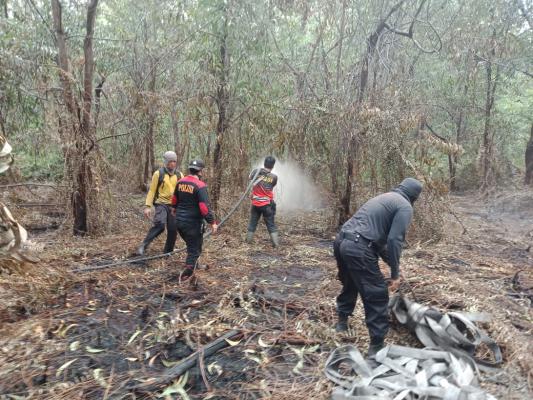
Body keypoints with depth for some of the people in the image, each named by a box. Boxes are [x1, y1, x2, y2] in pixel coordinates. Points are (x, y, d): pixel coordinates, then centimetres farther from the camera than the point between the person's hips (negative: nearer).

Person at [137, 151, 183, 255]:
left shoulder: (179, 175, 7)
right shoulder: (158, 174, -2)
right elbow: (152, 191, -2)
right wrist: (148, 206, -9)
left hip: (174, 206, 4)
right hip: (161, 204, -4)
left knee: (173, 230, 5)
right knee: (159, 224, -26)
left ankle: (167, 252, 22)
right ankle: (143, 246, -16)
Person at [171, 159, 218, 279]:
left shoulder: (180, 182, 4)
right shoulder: (200, 186, -19)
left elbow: (174, 198, 20)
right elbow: (204, 207, -24)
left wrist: (174, 209, 39)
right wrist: (212, 222, -17)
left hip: (179, 220, 7)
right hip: (193, 223, -7)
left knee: (191, 244, 25)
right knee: (195, 248, 4)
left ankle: (192, 264, 37)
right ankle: (189, 267, -5)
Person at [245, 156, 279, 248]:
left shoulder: (256, 171, -7)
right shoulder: (274, 177, -11)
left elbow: (249, 178, 11)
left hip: (255, 203, 2)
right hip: (267, 204, -2)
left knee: (252, 222, 16)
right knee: (271, 225, 6)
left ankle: (248, 240, 23)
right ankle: (275, 243, 2)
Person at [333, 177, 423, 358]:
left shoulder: (384, 198, 28)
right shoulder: (405, 206, 2)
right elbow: (394, 240, -9)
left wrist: (391, 263, 32)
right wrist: (395, 274, -1)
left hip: (341, 241, 9)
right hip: (358, 248, -9)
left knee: (350, 284, 31)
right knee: (377, 296, 3)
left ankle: (342, 322, 48)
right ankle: (376, 346, 11)